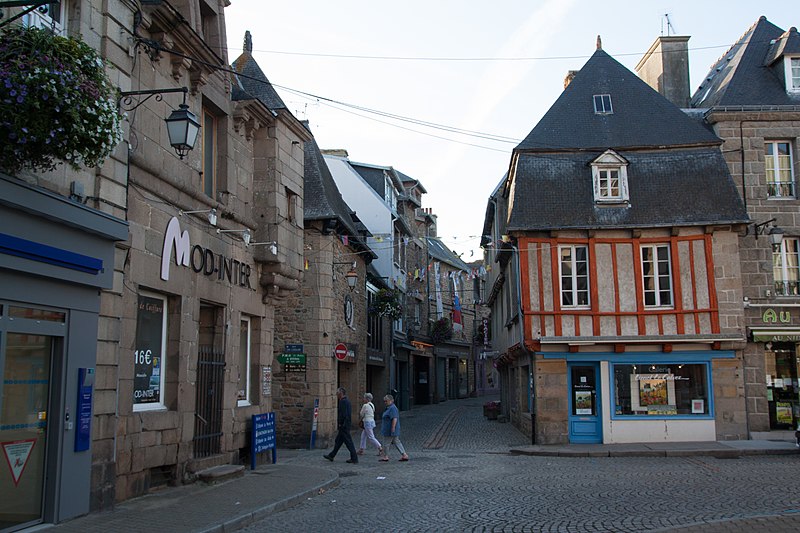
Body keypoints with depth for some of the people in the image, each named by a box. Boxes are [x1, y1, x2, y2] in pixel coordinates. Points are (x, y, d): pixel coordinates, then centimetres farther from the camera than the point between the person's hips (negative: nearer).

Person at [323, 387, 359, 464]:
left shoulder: (343, 401, -18)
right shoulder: (347, 401, 13)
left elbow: (343, 414, -24)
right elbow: (350, 413, 18)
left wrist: (340, 424, -15)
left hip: (343, 426, -10)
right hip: (346, 425, 10)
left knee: (348, 442, -6)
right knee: (338, 441, 18)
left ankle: (354, 459, -3)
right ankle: (331, 456, 28)